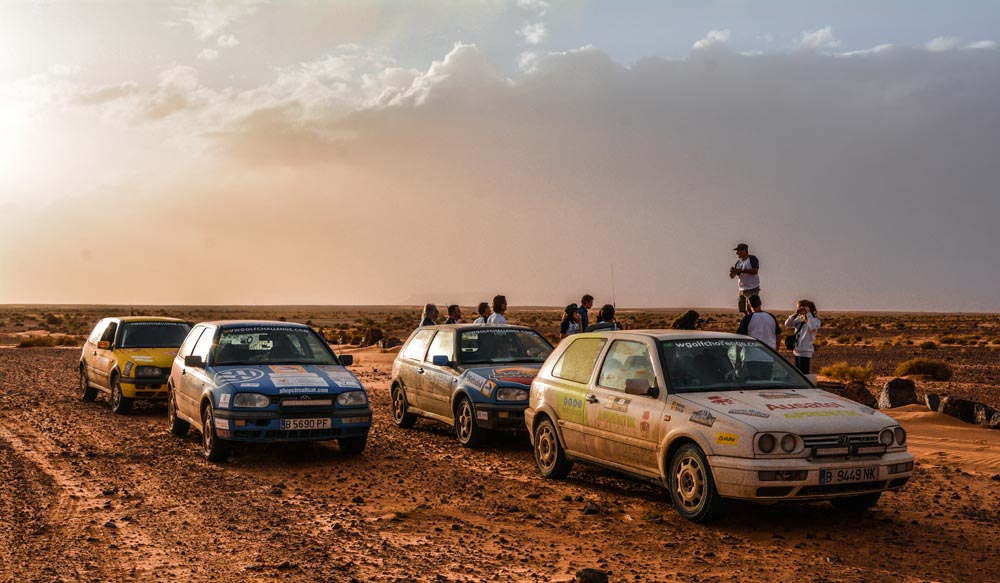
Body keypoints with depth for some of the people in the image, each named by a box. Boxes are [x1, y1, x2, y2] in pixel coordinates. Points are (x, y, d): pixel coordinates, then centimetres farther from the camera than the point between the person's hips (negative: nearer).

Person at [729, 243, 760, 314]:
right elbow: (732, 276, 14)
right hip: (742, 289, 8)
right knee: (743, 310, 9)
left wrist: (742, 270, -22)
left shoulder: (752, 259, -6)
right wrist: (732, 272, -9)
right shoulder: (738, 262, 15)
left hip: (752, 289, -8)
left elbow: (755, 271, -20)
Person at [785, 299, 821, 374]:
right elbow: (787, 325, 4)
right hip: (797, 351, 7)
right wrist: (795, 315, -9)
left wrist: (808, 314, -22)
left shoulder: (815, 320, -8)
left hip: (805, 352, -7)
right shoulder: (799, 319, 10)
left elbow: (813, 327, -30)